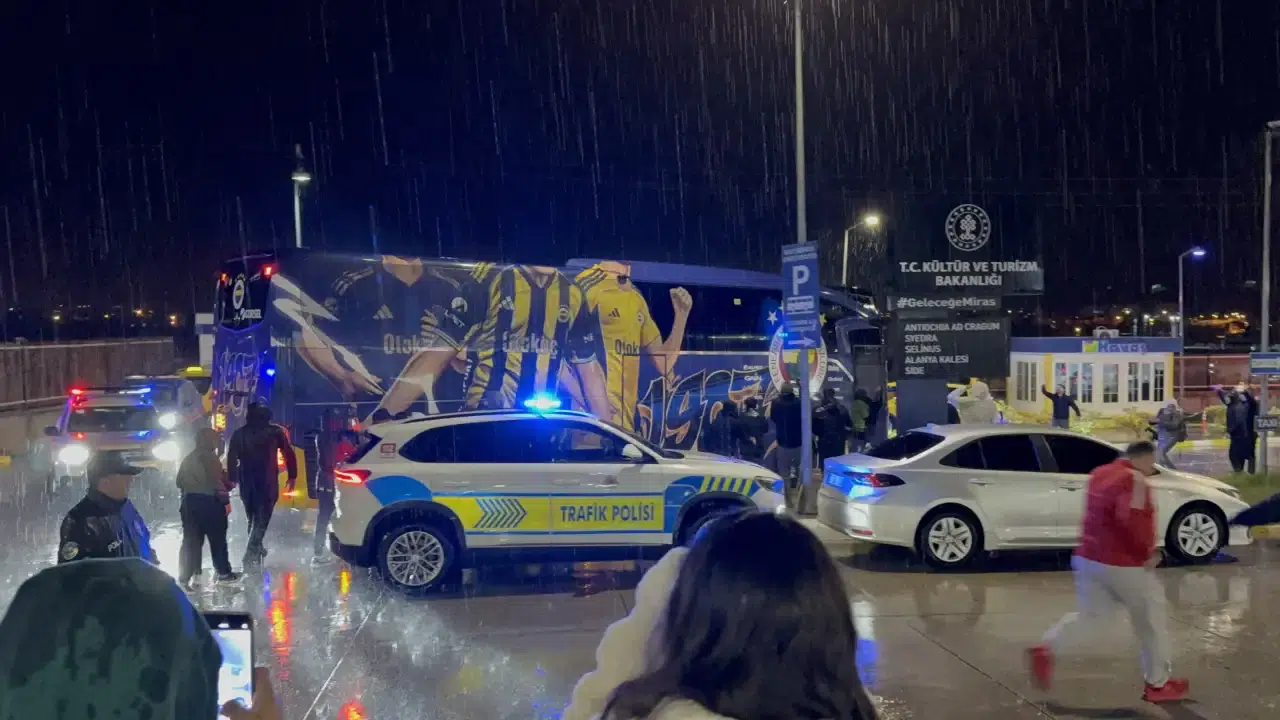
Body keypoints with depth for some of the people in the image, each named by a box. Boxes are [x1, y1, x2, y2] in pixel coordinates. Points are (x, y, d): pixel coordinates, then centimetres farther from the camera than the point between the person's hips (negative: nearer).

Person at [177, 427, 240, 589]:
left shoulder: (188, 458, 14)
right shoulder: (209, 457, -12)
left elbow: (179, 482, 17)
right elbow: (217, 481, -17)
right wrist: (226, 500, -13)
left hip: (190, 502, 7)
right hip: (209, 502, -7)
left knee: (191, 540, 7)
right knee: (217, 538, 6)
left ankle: (184, 577, 3)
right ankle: (223, 572, 14)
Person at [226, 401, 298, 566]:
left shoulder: (239, 434, 7)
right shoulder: (275, 431, -2)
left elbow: (231, 458, 5)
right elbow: (289, 453, -2)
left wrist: (232, 479, 10)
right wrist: (292, 476, 4)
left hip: (246, 482, 4)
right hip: (267, 482, -4)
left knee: (253, 519, 19)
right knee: (261, 519, -4)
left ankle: (256, 550, 30)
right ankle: (251, 555, -16)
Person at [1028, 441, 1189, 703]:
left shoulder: (1100, 474, 13)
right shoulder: (1134, 480, -14)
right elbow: (1132, 519, -29)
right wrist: (1149, 550, -18)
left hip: (1089, 557, 8)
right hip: (1122, 563, -8)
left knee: (1089, 614, 14)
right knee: (1152, 618, 8)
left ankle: (1046, 650, -6)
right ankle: (1158, 683, 15)